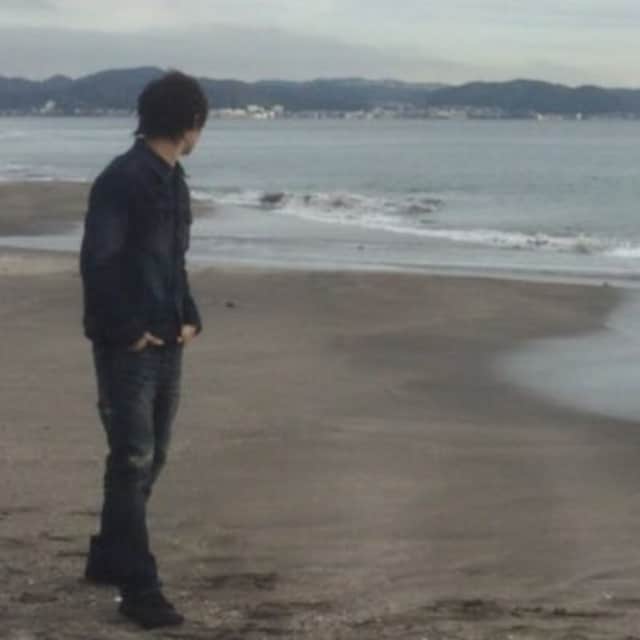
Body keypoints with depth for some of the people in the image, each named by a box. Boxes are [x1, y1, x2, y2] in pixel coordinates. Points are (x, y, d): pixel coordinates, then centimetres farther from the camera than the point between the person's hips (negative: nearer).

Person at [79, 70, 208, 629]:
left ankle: (108, 560, 29)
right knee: (132, 461, -7)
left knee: (151, 458, 15)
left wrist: (189, 316, 8)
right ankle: (139, 588, -4)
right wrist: (126, 330, -17)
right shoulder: (122, 179, -16)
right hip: (127, 346, -9)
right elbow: (96, 262, -20)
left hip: (166, 342, 9)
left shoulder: (173, 180, 13)